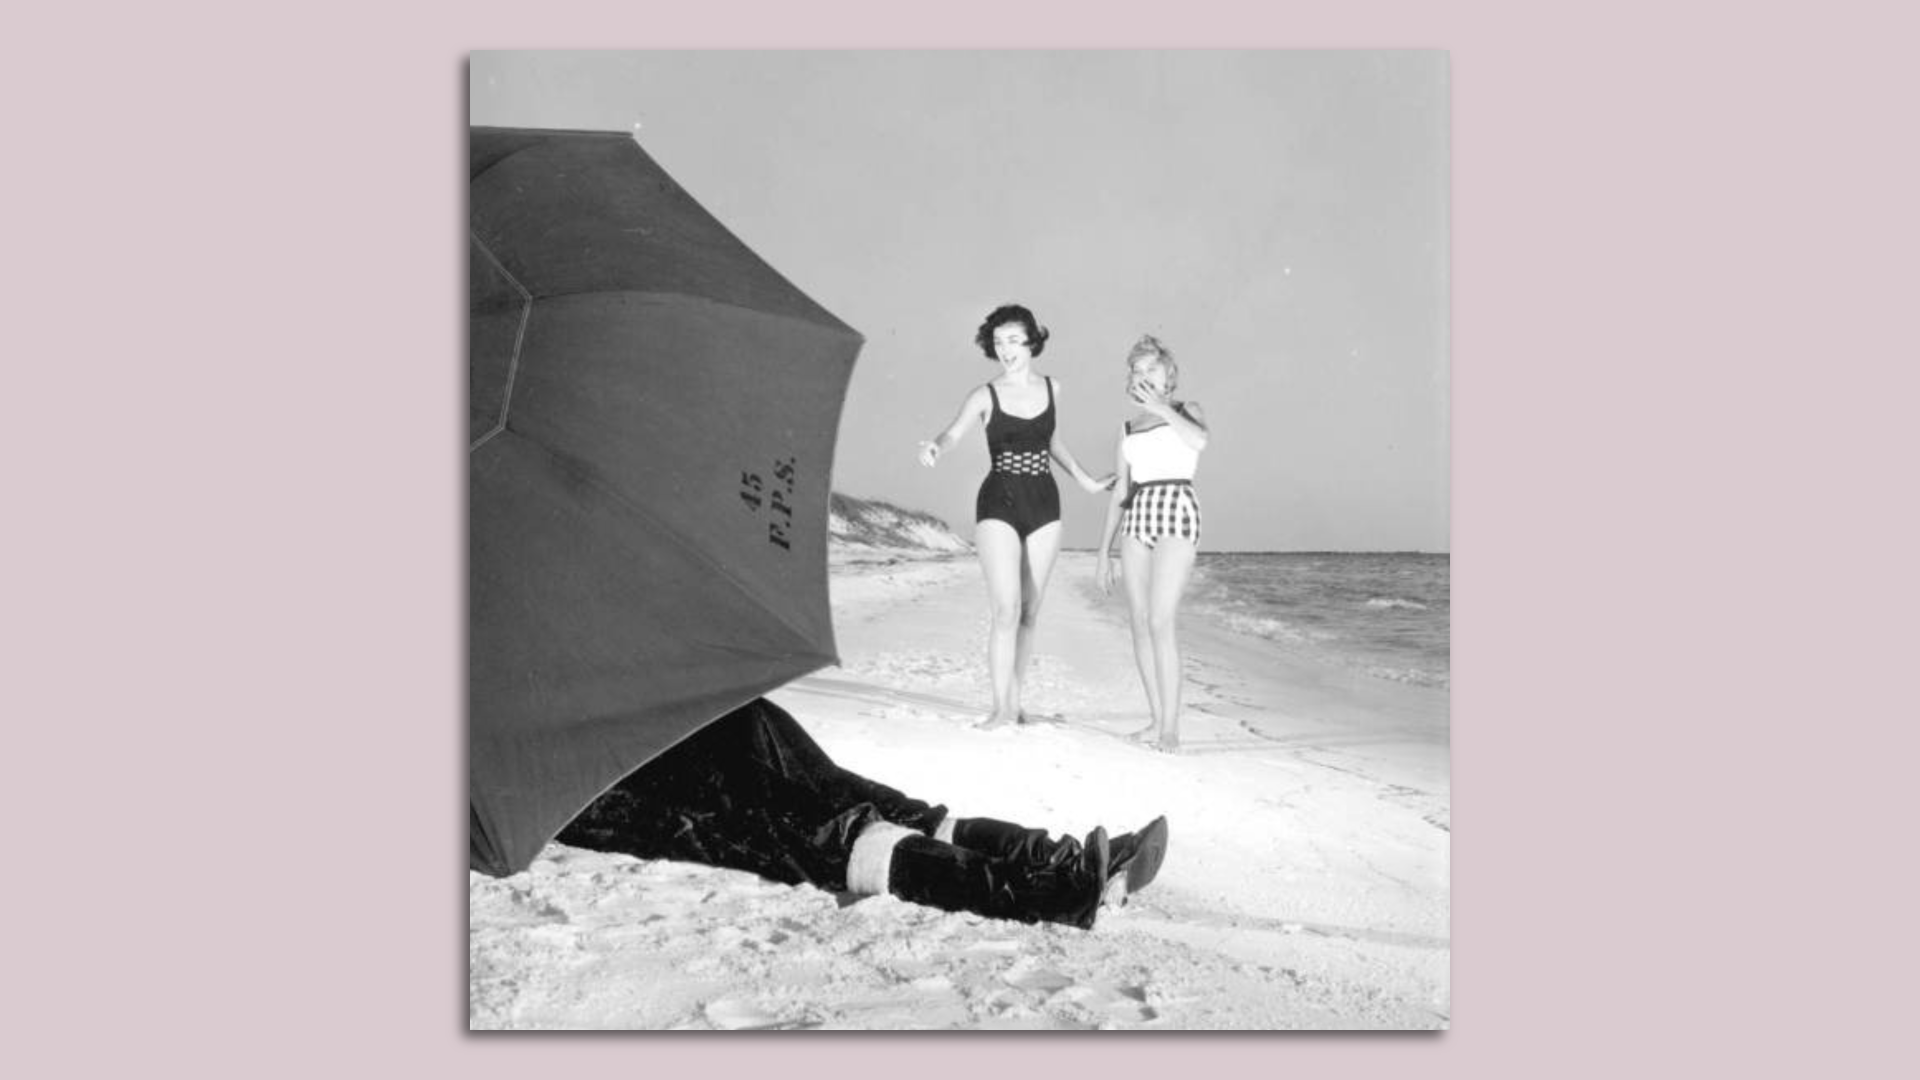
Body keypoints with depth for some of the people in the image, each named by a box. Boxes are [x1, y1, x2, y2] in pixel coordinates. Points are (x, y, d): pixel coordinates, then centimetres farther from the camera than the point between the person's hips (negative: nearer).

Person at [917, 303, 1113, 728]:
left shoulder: (1051, 388, 6)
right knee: (1006, 610, -14)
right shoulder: (986, 395, -6)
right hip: (999, 505, -4)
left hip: (1044, 505, 4)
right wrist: (935, 448, -46)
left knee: (1029, 612, 7)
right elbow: (954, 433, -23)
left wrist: (1085, 479, 27)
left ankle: (1015, 701, 18)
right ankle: (1001, 707, -8)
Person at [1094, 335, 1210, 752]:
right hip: (1137, 521, 6)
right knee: (1140, 623, 1)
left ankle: (1171, 726, -11)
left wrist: (1162, 408, -15)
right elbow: (1118, 494, 17)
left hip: (1177, 516, -6)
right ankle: (1158, 722, 10)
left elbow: (1199, 441, -20)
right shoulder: (1129, 429, 19)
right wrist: (1103, 554, 12)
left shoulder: (1187, 410, 7)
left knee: (1160, 622, -17)